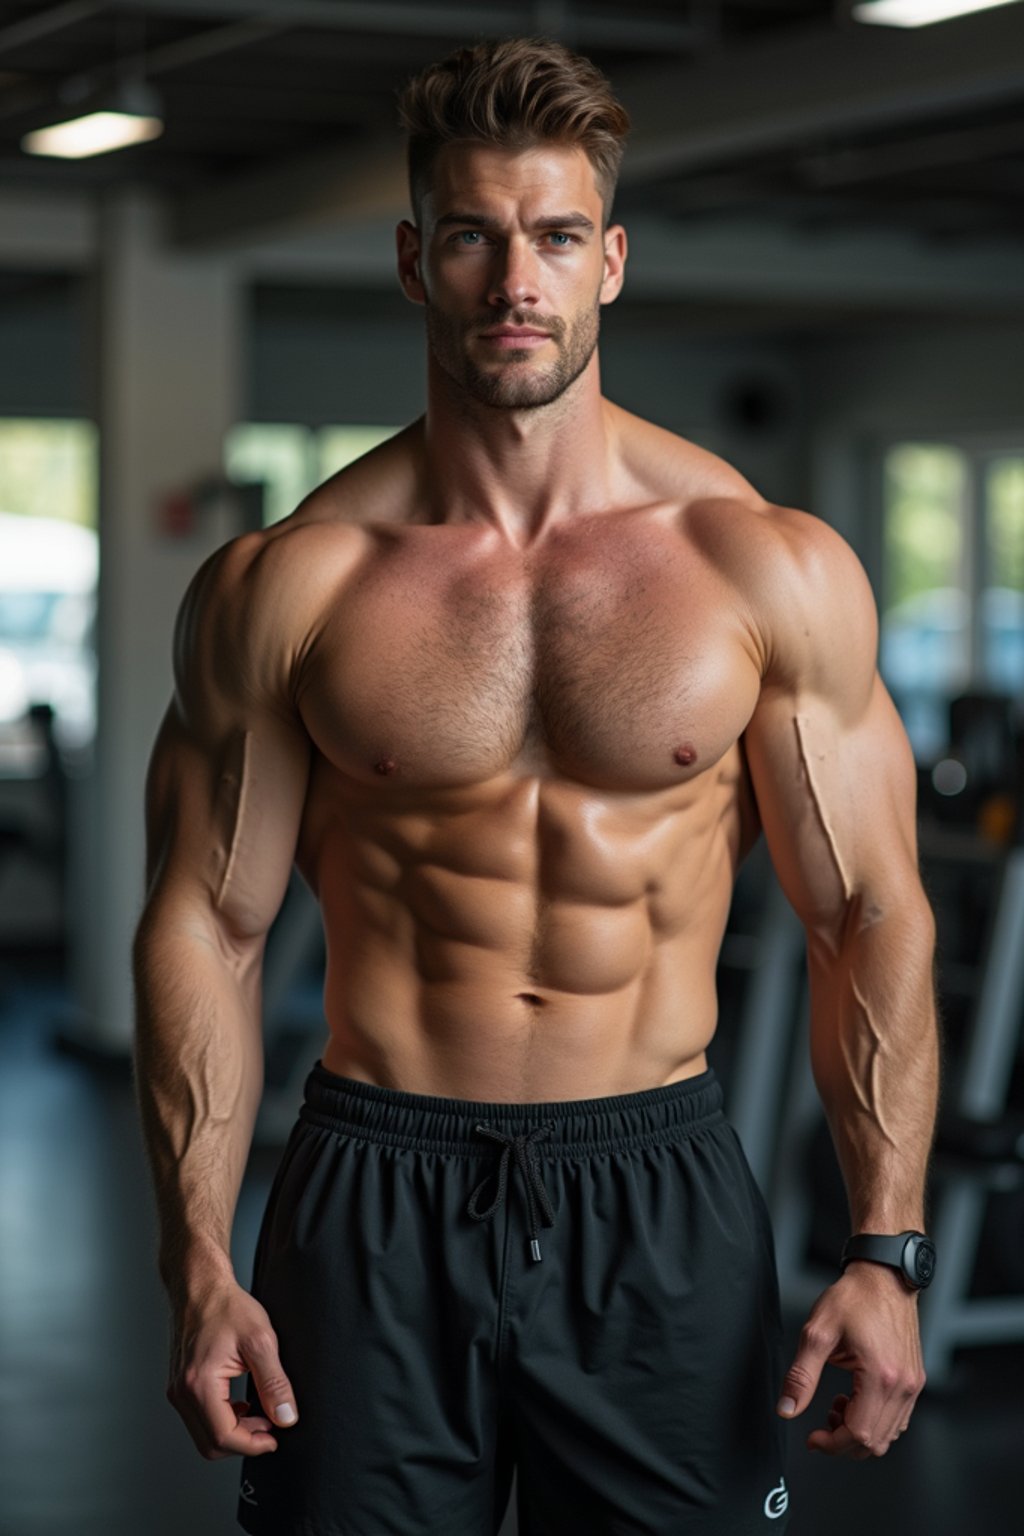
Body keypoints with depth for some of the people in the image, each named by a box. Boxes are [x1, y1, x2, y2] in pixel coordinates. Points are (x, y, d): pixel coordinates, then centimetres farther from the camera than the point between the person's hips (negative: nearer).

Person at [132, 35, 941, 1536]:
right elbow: (206, 925, 1)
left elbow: (872, 918, 1)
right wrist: (200, 1269, -6)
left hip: (661, 1198, 0)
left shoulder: (774, 570, -1)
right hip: (375, 1199, 0)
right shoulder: (283, 587, -1)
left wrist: (885, 1254, -7)